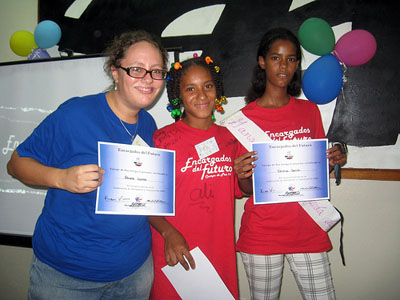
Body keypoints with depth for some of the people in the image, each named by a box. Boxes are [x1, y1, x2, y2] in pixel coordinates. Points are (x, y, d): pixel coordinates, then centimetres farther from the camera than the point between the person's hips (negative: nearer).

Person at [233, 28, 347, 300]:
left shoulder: (310, 110, 6)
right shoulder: (245, 117, -2)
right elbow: (248, 189, -2)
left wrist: (333, 162, -7)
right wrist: (242, 175, -23)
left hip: (307, 231, 3)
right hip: (261, 234, -2)